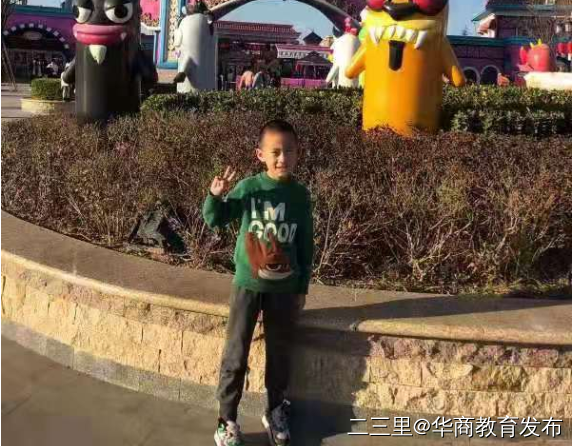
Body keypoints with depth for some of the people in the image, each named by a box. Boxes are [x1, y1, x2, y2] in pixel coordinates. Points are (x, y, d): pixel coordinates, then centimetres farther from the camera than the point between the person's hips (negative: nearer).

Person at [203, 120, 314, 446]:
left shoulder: (301, 195, -3)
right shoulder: (248, 188, -8)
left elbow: (306, 246, 4)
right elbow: (215, 220, -4)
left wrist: (302, 288, 5)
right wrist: (215, 196, -25)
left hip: (284, 288, 2)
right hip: (248, 284, -1)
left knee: (280, 353, 13)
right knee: (236, 355, 3)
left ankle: (276, 411, 33)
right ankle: (227, 420, 18)